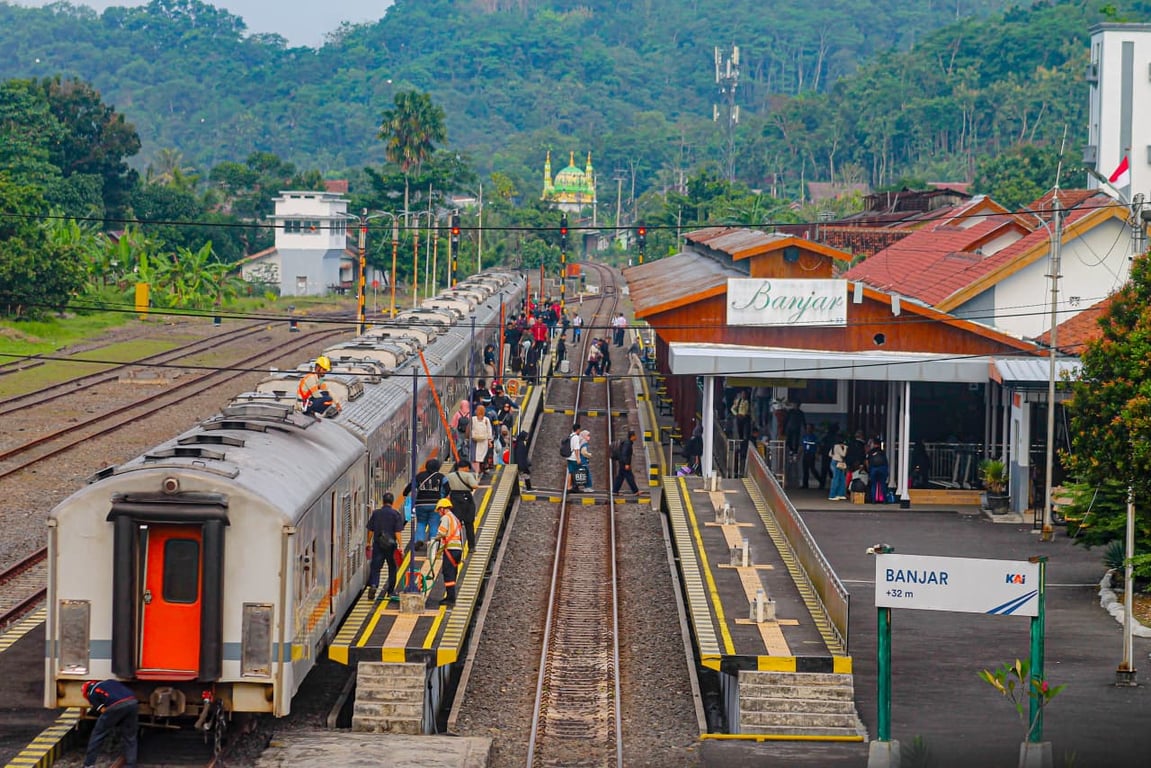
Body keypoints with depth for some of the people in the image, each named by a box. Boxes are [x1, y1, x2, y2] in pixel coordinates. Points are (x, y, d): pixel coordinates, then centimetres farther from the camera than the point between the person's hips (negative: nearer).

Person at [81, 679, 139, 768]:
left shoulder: (92, 693, 20)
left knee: (98, 734, 15)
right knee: (129, 737, 19)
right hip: (133, 702, 4)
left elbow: (104, 711, 12)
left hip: (116, 706, -4)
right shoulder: (110, 682, 36)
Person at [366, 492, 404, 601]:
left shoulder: (375, 513, 3)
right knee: (392, 567, 13)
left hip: (377, 544, 1)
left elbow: (370, 530, 7)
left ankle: (373, 585, -24)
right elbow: (398, 532, -10)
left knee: (375, 567, 0)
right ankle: (390, 591, 19)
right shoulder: (396, 514, -4)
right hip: (391, 545, -1)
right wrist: (400, 546, -9)